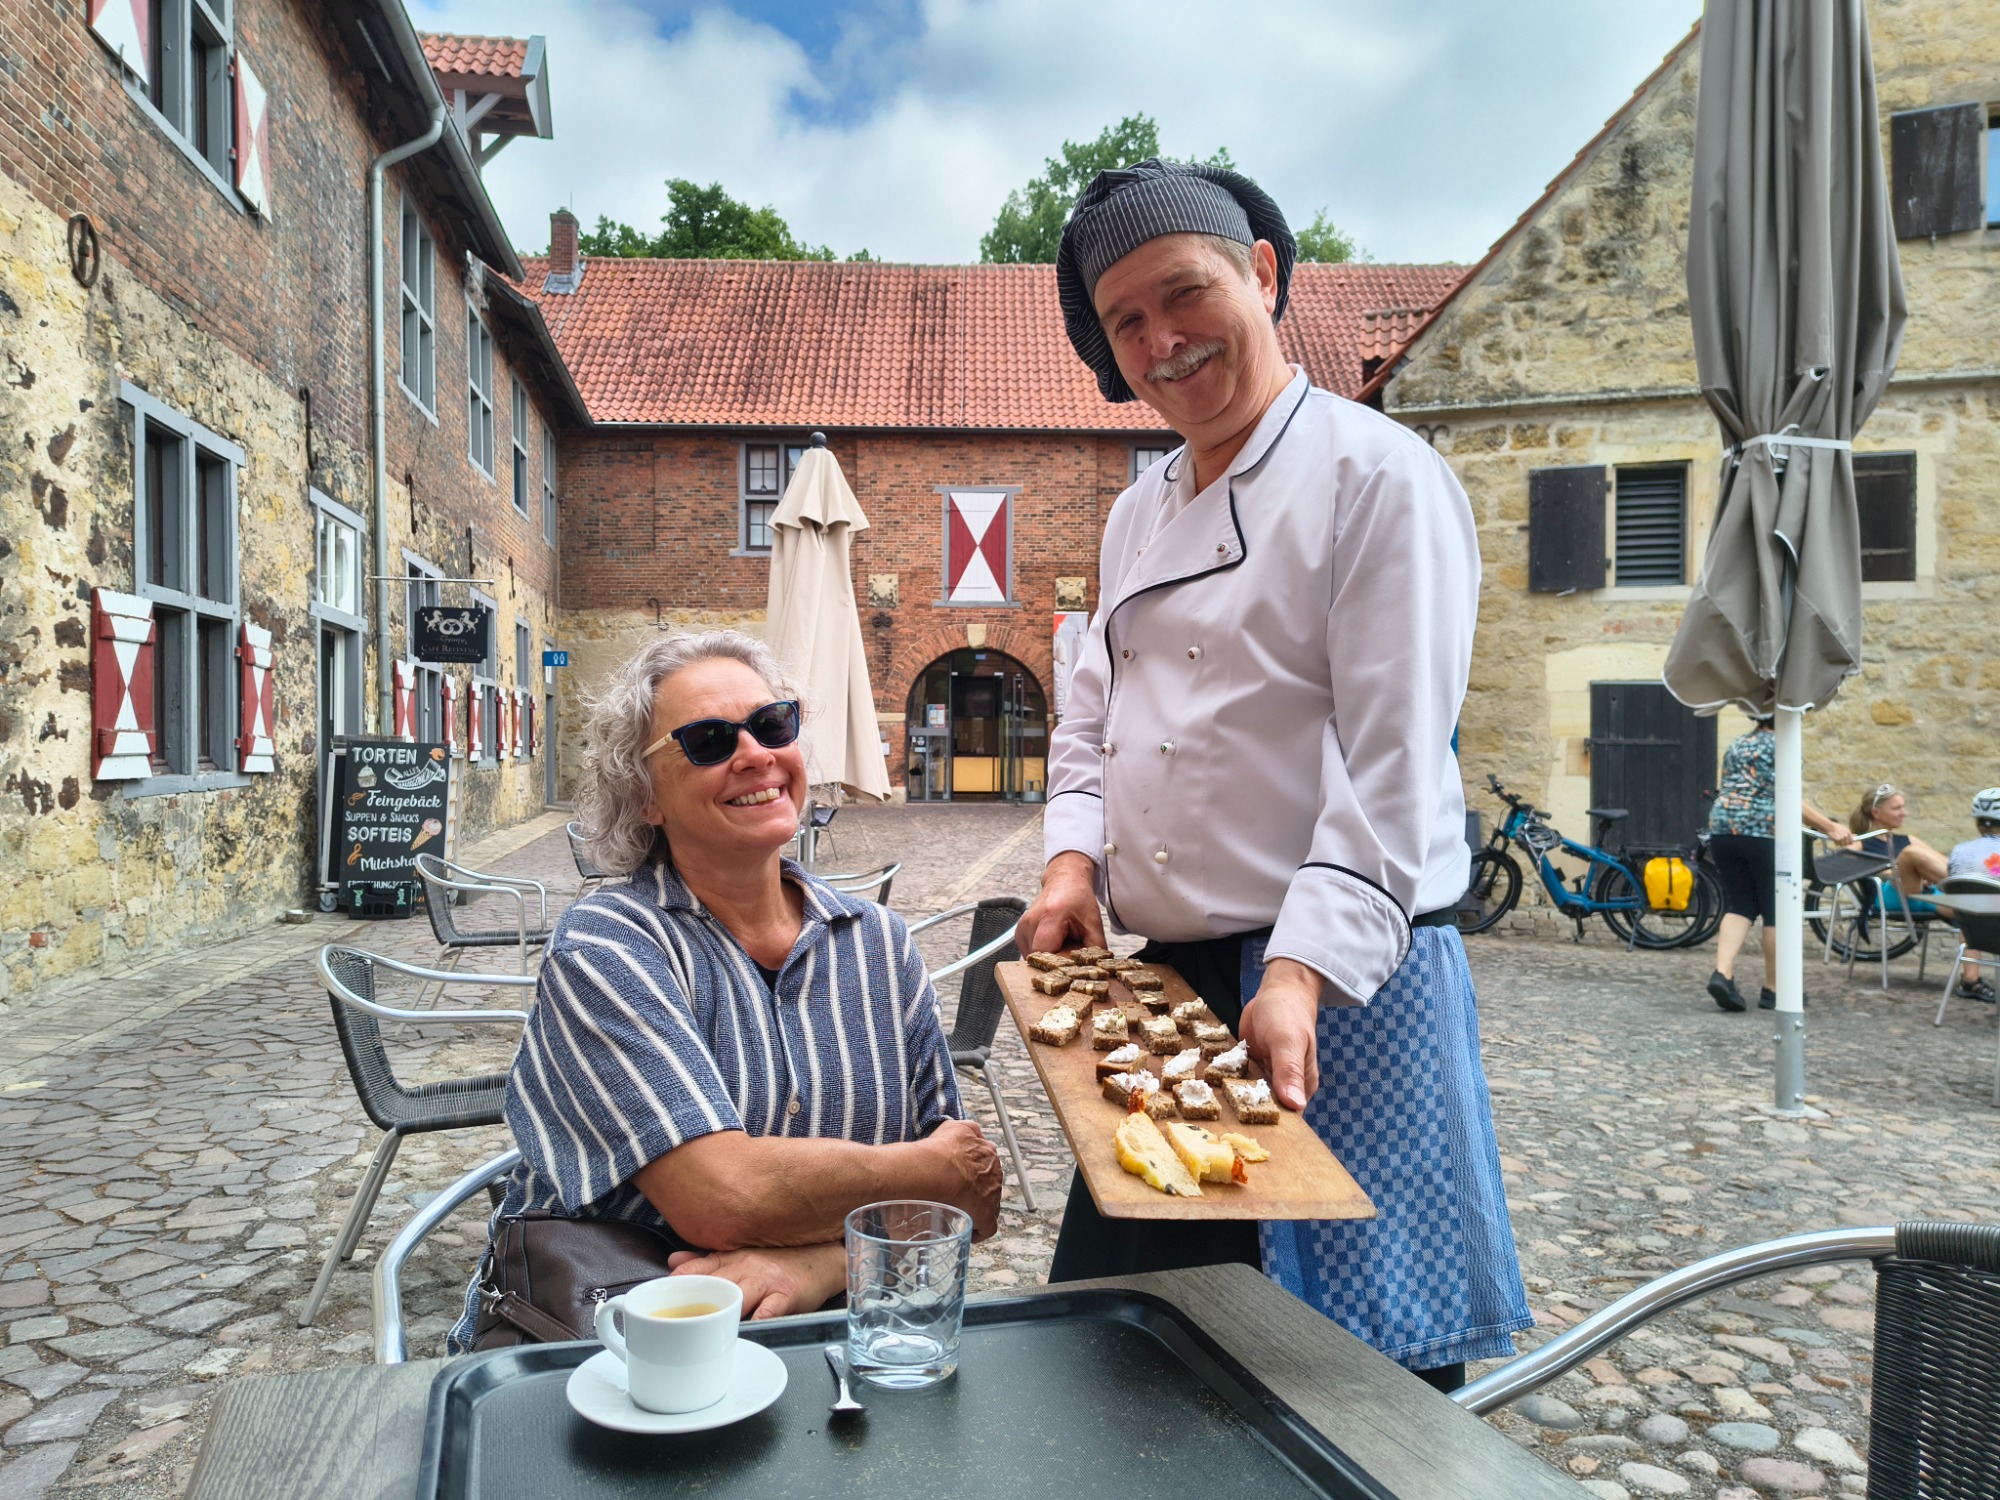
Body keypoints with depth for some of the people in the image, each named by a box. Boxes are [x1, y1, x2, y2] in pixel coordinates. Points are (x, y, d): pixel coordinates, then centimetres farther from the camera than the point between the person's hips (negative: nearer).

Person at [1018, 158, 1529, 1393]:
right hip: (1162, 982, 7)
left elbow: (1394, 766, -17)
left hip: (1339, 987, -7)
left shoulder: (1378, 474, -10)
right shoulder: (1140, 514, 14)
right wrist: (1074, 856, 0)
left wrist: (1301, 972, -24)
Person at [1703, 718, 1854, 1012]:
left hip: (1721, 828, 6)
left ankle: (1722, 973, -11)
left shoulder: (1736, 745, 18)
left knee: (1739, 906, 9)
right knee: (1775, 911, 5)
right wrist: (1830, 827, -9)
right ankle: (1772, 992, 10)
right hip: (1764, 833, -6)